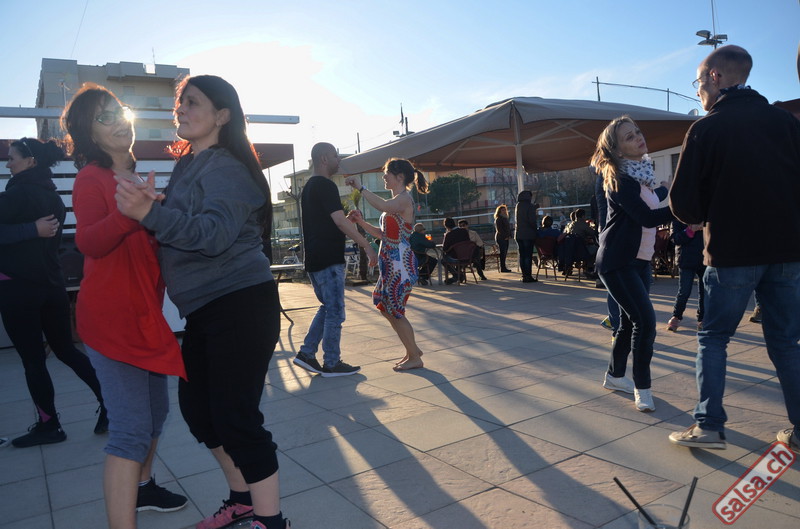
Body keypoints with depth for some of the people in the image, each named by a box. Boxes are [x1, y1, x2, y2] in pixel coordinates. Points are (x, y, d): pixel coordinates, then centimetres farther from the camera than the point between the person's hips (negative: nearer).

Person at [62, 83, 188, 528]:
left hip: (145, 313, 9)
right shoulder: (92, 178, -10)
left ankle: (141, 487, 41)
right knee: (131, 429, -11)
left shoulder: (137, 181, 14)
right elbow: (88, 242, -29)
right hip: (110, 317, -9)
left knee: (155, 409, 21)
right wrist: (129, 211, -46)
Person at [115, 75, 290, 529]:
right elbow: (179, 228, 14)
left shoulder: (225, 168, -11)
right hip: (205, 309, 10)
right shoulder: (188, 164, 16)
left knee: (235, 416, -6)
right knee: (197, 406, 16)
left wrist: (151, 213, -36)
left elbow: (214, 233, -25)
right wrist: (147, 206, -5)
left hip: (240, 305, -10)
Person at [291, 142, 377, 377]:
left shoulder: (309, 186, 18)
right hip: (329, 259, -10)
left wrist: (350, 218, 20)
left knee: (328, 307, 17)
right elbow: (340, 221, -22)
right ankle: (331, 364, 6)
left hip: (314, 259, 10)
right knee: (335, 310, -2)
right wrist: (367, 246, -20)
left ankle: (306, 353, 16)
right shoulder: (326, 185, -13)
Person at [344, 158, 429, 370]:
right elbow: (382, 233, 19)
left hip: (400, 263, -10)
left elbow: (383, 206, -36)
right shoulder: (396, 202, 18)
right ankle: (413, 349, 27)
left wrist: (361, 188, -28)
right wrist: (361, 222, 7)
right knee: (384, 305, 15)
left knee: (395, 311, -2)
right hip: (391, 263, 10)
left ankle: (414, 357, 13)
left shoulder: (404, 199, -12)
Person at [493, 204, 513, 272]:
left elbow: (508, 228, 22)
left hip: (506, 238, 8)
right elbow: (499, 229, -13)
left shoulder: (505, 218, 20)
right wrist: (505, 236, -15)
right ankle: (502, 268, -8)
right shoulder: (498, 219, -7)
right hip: (501, 238, -8)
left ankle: (503, 267, 12)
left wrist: (509, 235, 8)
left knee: (505, 252, 8)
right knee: (503, 252, -9)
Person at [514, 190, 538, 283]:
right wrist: (535, 228, 0)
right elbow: (532, 221, -15)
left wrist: (535, 207, 34)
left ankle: (524, 275, 11)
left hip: (518, 234, 6)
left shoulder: (518, 206, 9)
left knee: (522, 255, 9)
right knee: (528, 256, -3)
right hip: (528, 234, -6)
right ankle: (528, 276, -4)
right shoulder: (529, 206, -10)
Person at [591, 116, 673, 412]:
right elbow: (647, 217, -25)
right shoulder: (620, 180, -17)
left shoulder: (642, 172, 11)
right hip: (617, 262, -9)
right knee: (645, 322, -13)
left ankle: (614, 376, 29)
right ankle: (642, 388, -2)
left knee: (631, 322, 14)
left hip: (640, 260, 9)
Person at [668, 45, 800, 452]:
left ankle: (709, 426, 6)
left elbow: (683, 202, -9)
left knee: (713, 338, 8)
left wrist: (700, 218, 12)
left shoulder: (705, 129, -7)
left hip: (732, 251, -4)